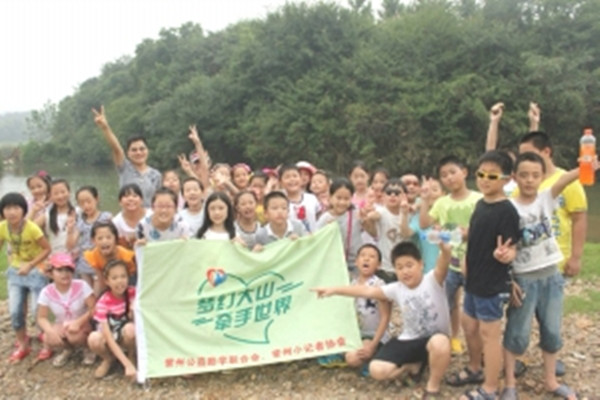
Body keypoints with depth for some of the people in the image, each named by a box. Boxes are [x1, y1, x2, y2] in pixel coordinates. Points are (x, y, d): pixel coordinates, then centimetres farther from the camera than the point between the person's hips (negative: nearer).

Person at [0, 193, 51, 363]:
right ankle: (22, 346, 22)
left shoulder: (31, 228, -25)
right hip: (15, 272, 4)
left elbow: (47, 249, -19)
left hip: (35, 271, -4)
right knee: (15, 311, 3)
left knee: (38, 310, -3)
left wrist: (29, 265, -24)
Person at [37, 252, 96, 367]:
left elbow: (94, 308, -20)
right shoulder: (47, 292, -12)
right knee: (49, 339, -28)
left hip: (83, 325, -3)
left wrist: (78, 322, -34)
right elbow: (42, 318, -10)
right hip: (61, 327, 3)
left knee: (74, 335, -35)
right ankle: (67, 349, 9)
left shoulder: (81, 286, -19)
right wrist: (51, 331, -30)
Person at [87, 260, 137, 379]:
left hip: (127, 336, 1)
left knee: (130, 328, -33)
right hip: (110, 337, -1)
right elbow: (109, 338, -27)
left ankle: (132, 357, -2)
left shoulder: (133, 293, -15)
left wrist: (135, 312, -34)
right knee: (93, 339, -33)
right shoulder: (103, 302, -22)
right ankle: (108, 359, 0)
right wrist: (127, 365, -36)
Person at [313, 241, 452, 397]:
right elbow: (367, 291, -9)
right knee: (377, 370, -14)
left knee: (440, 343, -41)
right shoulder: (396, 289, -5)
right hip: (408, 341, 3)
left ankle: (433, 387, -12)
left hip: (434, 338, -3)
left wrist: (444, 249, -60)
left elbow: (443, 265, -36)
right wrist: (334, 290, -16)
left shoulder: (433, 280, -14)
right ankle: (414, 365, 15)